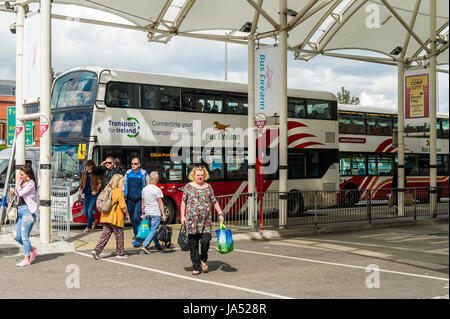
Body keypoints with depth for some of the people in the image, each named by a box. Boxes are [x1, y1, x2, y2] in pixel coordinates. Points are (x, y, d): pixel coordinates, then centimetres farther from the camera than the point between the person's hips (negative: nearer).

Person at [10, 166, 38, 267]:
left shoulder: (31, 183, -9)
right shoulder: (22, 182, 15)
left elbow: (21, 193, -20)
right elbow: (17, 194, 26)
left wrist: (17, 183, -7)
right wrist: (13, 191, 4)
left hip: (28, 210, -9)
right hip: (20, 210, 9)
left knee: (24, 236, -7)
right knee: (16, 236, 6)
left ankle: (27, 259, 1)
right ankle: (32, 249, 23)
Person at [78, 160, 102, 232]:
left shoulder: (96, 174, -7)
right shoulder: (84, 174, 8)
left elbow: (99, 183, -3)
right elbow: (82, 182, 17)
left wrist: (95, 191, -13)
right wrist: (80, 188, -3)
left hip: (93, 195, -6)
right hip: (86, 194, 6)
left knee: (90, 211, -6)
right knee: (85, 212, 7)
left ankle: (88, 227, 8)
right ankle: (93, 221, 34)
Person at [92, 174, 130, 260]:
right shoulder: (119, 191, -12)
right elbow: (123, 206, -13)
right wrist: (127, 214, 0)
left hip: (106, 217, 7)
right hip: (116, 218, -7)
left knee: (105, 235, 8)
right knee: (119, 235, 7)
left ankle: (97, 250, -4)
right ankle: (120, 253, 17)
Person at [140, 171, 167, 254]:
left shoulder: (144, 189, 8)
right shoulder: (157, 189, -12)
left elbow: (143, 202, 14)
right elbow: (160, 203, -12)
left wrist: (143, 213, 21)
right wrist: (163, 214, -9)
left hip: (148, 213, 7)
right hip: (155, 213, -7)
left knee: (152, 229, 17)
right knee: (153, 230, -4)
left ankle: (157, 246, 25)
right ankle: (145, 245, -16)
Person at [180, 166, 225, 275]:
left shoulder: (208, 187, 11)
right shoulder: (188, 186, 6)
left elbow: (214, 201, 14)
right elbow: (183, 201, 6)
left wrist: (220, 214, 7)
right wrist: (183, 216, -1)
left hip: (206, 219, 1)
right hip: (192, 219, -1)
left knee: (206, 240, -13)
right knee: (193, 243, 0)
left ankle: (203, 259, 16)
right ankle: (196, 267, 10)